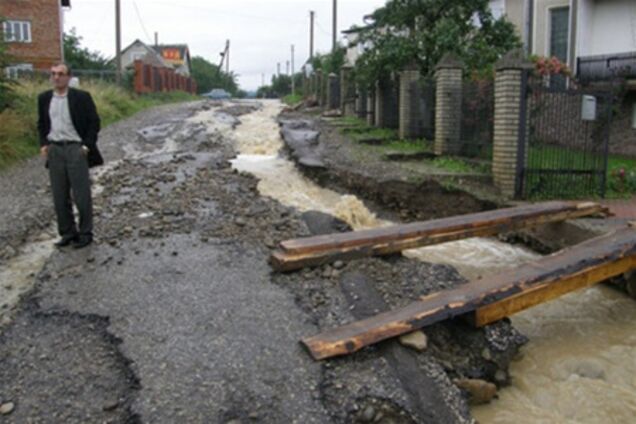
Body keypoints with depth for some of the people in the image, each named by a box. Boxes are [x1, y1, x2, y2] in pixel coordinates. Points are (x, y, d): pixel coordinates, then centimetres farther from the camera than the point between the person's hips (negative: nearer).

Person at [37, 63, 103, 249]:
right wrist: (43, 144, 4)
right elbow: (42, 124, 18)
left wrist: (87, 146, -9)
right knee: (60, 195, 7)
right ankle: (67, 233, 18)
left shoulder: (81, 97, -4)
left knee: (81, 194, 0)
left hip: (76, 149, -4)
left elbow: (94, 122, -2)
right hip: (54, 150, 4)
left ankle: (85, 233, 12)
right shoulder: (44, 98, 9)